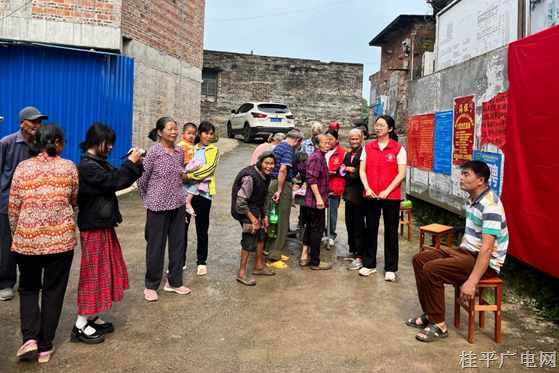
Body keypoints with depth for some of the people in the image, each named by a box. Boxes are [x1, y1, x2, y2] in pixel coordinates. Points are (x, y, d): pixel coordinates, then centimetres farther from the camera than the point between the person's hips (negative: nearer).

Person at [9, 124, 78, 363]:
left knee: (28, 288, 20)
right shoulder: (69, 167, -2)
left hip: (27, 238, 1)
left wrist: (16, 233, 17)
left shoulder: (23, 168, -1)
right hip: (61, 238, -1)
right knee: (53, 292, 11)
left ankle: (30, 338, 6)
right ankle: (45, 347, 18)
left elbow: (13, 206, 3)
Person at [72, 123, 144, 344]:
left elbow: (120, 180, 13)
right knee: (93, 271, -3)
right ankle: (81, 325, 8)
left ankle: (92, 317, 25)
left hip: (103, 224, 10)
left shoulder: (98, 162, 12)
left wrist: (135, 164, 1)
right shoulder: (87, 165, -18)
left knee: (105, 269, 15)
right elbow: (114, 182, -25)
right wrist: (130, 162, -15)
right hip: (93, 227, -10)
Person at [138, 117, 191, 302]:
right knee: (156, 246, 4)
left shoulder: (179, 151, 5)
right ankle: (151, 286, 20)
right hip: (158, 206, -5)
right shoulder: (154, 152, -12)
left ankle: (174, 282, 26)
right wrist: (148, 199, 4)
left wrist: (178, 194, 14)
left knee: (178, 244, 11)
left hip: (178, 204, 6)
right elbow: (142, 178, -6)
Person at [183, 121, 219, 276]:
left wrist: (190, 175, -20)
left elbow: (208, 169, -11)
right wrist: (183, 175, -17)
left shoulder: (213, 150, 3)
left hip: (203, 193, -2)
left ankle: (201, 262, 20)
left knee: (202, 230, 7)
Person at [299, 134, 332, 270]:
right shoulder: (316, 157, -16)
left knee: (310, 227, 16)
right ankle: (315, 261, 8)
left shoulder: (321, 156, 16)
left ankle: (304, 256, 24)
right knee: (317, 229, -2)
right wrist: (318, 198, -25)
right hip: (316, 201, -10)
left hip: (312, 201, 10)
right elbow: (312, 179, -23)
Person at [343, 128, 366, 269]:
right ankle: (352, 251, 29)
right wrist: (349, 171, -3)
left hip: (359, 195, -8)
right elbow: (344, 171, 14)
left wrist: (350, 171, -11)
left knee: (358, 226, -3)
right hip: (349, 194, 8)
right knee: (350, 225, 16)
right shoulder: (347, 155, 17)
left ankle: (360, 257, 4)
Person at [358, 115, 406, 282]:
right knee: (370, 230, 9)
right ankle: (369, 264, 22)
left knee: (391, 232, 5)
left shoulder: (398, 148, -2)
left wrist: (387, 191, -14)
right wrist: (367, 188, -10)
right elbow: (362, 170, 4)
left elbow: (401, 174, -6)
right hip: (371, 196, 3)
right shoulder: (368, 147, 8)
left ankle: (390, 268, 14)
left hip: (391, 196, -3)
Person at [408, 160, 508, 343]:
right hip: (467, 252, 10)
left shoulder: (490, 205, -24)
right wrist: (456, 255, 19)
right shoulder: (472, 199, 8)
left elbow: (487, 248, -30)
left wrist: (472, 282, -33)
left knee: (432, 270, -24)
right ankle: (430, 314, 11)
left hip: (487, 262, -10)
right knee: (420, 259, 3)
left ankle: (439, 324, -9)